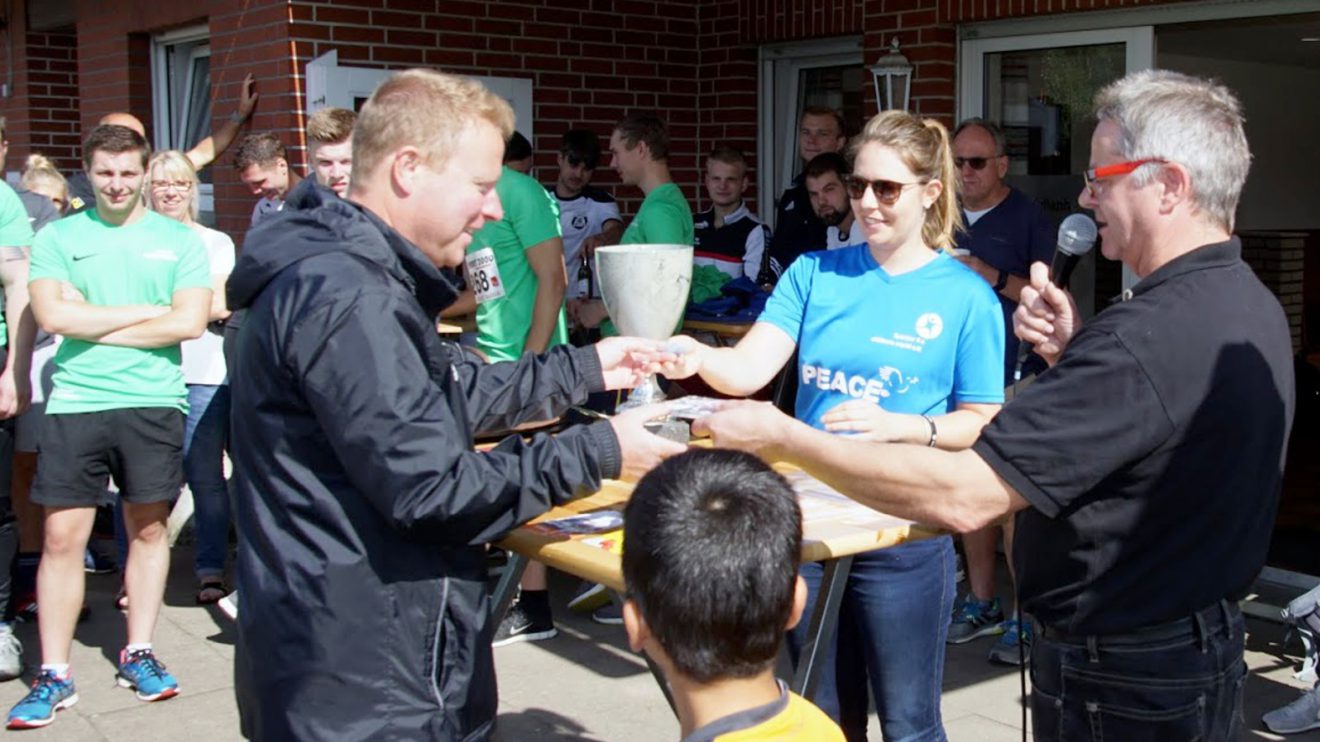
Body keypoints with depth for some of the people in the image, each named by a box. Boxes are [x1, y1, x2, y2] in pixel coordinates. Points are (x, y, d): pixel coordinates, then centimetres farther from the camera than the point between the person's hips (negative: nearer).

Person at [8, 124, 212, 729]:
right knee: (62, 537, -1)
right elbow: (52, 316, -8)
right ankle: (53, 675, 8)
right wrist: (145, 312, -6)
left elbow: (190, 321, -6)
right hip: (75, 403, 0)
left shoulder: (179, 241, 6)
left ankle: (137, 654, 22)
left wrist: (95, 324, -7)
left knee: (149, 528, 8)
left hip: (154, 402, 1)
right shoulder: (58, 237, 5)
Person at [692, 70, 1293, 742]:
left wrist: (784, 438, -24)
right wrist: (1071, 351, -4)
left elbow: (962, 497, -31)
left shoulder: (1148, 338, -29)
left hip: (1123, 686, -9)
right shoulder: (1256, 308, 3)